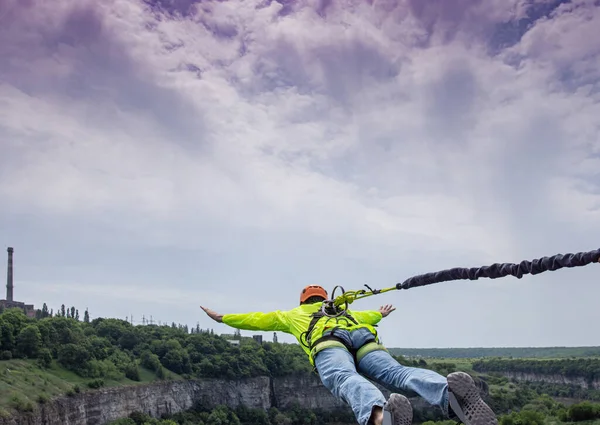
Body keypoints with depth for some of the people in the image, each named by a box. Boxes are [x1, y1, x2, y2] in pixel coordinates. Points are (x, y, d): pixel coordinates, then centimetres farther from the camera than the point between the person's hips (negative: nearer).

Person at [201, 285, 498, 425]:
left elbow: (260, 319, 49)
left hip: (328, 341, -3)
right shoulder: (342, 311, 49)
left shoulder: (293, 315, 43)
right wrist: (381, 314, 84)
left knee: (346, 380, -33)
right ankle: (450, 391, -54)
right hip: (363, 337, 4)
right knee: (397, 373, -21)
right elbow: (369, 315, 60)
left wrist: (223, 318, 61)